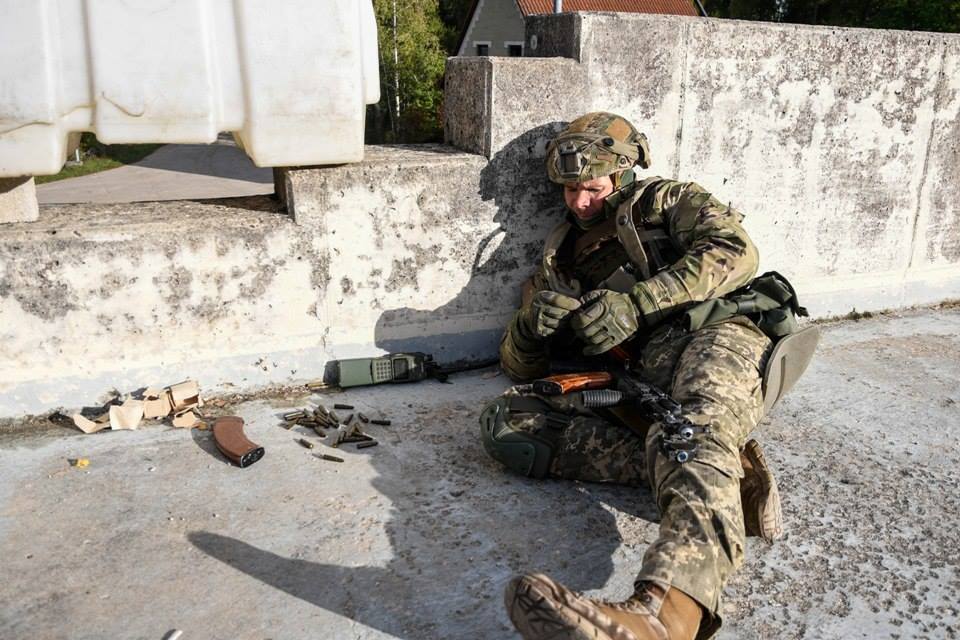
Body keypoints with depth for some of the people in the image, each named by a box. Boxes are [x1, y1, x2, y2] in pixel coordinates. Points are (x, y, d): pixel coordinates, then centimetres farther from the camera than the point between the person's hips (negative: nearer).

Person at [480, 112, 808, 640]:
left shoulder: (662, 202, 20)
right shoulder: (559, 257, 30)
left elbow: (736, 251, -2)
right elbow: (518, 366, 25)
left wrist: (638, 302, -13)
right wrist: (532, 325, 0)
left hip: (710, 339, -4)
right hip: (631, 385, 5)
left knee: (689, 435, -38)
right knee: (504, 422, -17)